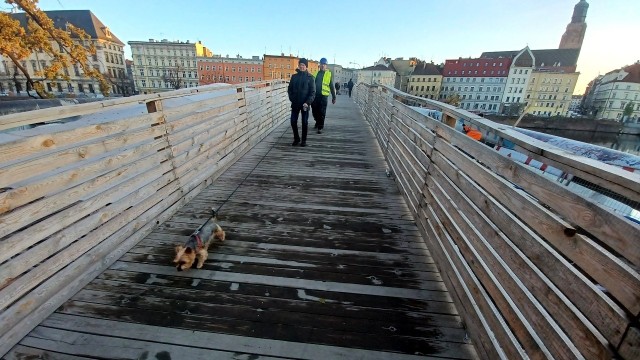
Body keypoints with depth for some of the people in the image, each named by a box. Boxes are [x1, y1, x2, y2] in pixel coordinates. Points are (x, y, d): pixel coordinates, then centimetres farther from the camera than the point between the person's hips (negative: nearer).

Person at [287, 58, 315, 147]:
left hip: (305, 104, -3)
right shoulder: (294, 76, 7)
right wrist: (292, 99, -5)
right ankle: (296, 139, 21)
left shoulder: (310, 77, -2)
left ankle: (303, 140, 18)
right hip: (295, 104, 3)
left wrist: (308, 102, -18)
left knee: (305, 122, 4)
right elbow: (290, 89, 10)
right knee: (293, 122, 2)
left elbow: (313, 92, -7)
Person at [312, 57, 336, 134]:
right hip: (315, 95, 4)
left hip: (323, 96, -4)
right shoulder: (316, 73, 13)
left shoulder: (329, 74, 4)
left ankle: (320, 127, 3)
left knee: (322, 112, -4)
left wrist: (333, 97, 3)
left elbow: (331, 87, 5)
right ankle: (317, 123, 32)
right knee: (314, 111, 10)